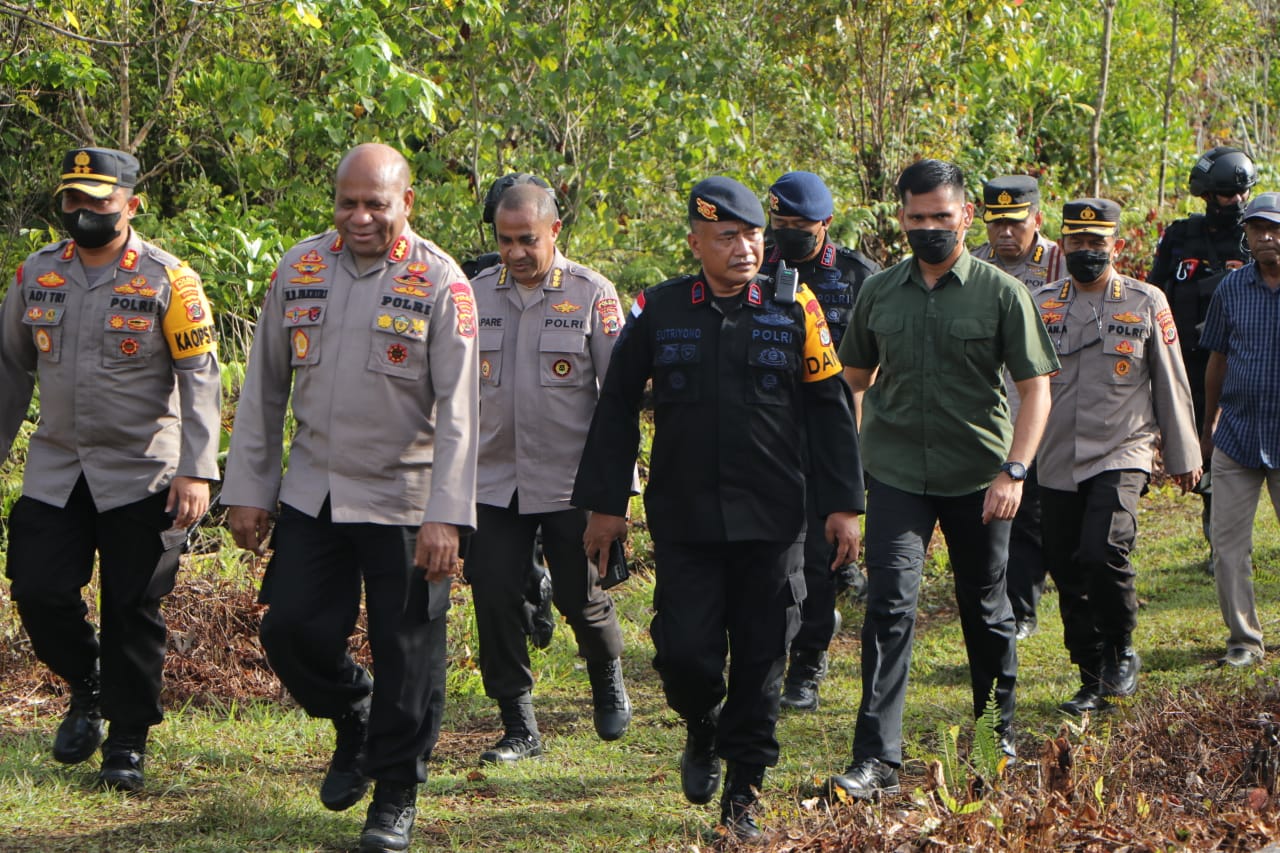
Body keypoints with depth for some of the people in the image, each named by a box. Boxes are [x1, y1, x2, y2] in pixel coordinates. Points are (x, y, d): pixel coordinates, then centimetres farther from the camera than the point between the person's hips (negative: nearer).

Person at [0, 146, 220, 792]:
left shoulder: (168, 281, -8)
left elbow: (200, 379, -10)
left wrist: (196, 472, -17)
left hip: (140, 473, -4)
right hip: (54, 468, 4)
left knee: (132, 610, 0)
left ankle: (127, 743, 14)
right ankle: (87, 689, 26)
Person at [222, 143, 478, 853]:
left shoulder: (441, 284, -9)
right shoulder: (298, 269, 3)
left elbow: (458, 410, -12)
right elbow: (264, 386, 10)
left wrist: (446, 517, -18)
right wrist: (247, 488, 7)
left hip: (402, 502, -4)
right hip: (311, 495, 4)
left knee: (405, 654, 1)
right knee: (290, 630, 2)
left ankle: (396, 796, 17)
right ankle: (353, 724, 32)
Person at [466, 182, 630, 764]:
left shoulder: (592, 293, -4)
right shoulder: (479, 293, 6)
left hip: (570, 481, -3)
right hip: (494, 480, 3)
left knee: (579, 596, 3)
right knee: (493, 596, -3)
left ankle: (607, 677, 34)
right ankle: (518, 727, 7)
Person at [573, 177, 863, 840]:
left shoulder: (795, 311, 2)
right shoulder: (658, 312, 3)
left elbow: (830, 411, 6)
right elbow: (616, 410, 10)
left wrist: (842, 505, 3)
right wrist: (604, 504, 8)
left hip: (772, 522, 0)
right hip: (683, 518, 0)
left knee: (760, 661, 3)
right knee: (684, 652, -5)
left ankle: (742, 794, 17)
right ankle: (703, 730, 28)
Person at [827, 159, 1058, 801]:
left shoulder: (1001, 293, -3)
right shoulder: (879, 292, 6)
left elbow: (1035, 388, -5)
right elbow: (853, 378, 17)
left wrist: (1015, 469, -16)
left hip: (977, 479, -1)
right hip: (896, 476, 1)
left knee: (986, 611, 12)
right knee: (889, 607, -11)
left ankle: (998, 739, 31)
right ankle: (877, 760, -13)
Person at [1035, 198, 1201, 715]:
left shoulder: (1147, 303, 2)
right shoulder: (1041, 305, 7)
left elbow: (1170, 382, 7)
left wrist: (1183, 456, 9)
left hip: (1121, 454, -3)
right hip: (1057, 464, 3)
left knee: (1103, 552, -22)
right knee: (1069, 574, 4)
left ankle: (1122, 653, 1)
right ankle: (1093, 680, 17)